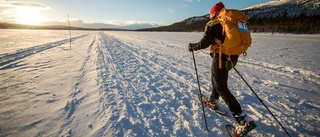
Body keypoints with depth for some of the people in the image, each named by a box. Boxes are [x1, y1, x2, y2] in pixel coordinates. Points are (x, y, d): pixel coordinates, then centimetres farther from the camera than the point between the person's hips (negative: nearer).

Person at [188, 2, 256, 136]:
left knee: (221, 87, -1)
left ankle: (241, 118, -1)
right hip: (231, 57, 8)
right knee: (215, 78, 28)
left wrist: (192, 46, 0)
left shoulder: (213, 24, -10)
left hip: (221, 58, -8)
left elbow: (204, 43, -17)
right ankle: (213, 99, 45)